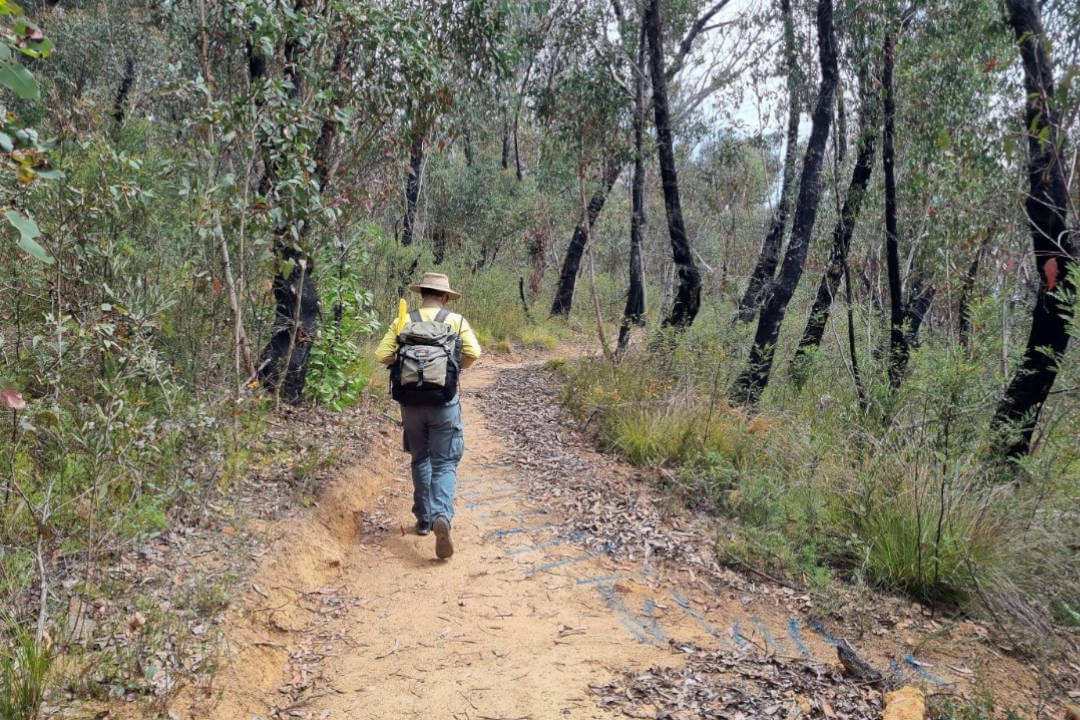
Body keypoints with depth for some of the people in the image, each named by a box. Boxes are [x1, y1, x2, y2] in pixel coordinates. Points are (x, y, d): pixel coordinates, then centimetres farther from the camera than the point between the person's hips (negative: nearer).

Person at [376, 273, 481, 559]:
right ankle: (442, 516, -22)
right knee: (445, 463, 2)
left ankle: (424, 519, 26)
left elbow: (382, 355, -4)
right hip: (444, 402, -2)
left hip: (411, 401, 2)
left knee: (420, 460, 19)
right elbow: (473, 354, -11)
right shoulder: (456, 321, -1)